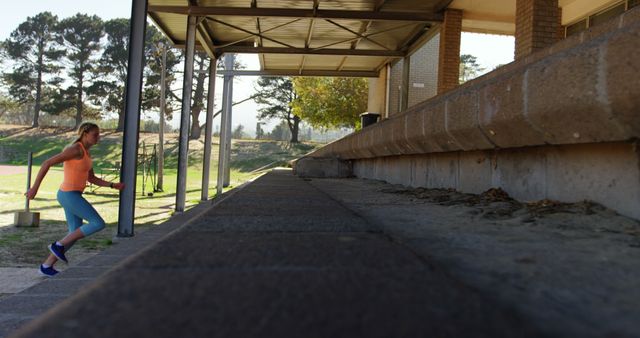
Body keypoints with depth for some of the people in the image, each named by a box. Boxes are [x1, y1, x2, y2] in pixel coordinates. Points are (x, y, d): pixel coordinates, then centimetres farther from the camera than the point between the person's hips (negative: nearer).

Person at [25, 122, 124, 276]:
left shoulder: (85, 153, 15)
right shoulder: (75, 149, -16)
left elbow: (91, 178, 19)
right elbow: (47, 163, -17)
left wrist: (113, 185, 8)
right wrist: (35, 187, -16)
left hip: (72, 195, 10)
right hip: (69, 195, -10)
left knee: (75, 234, 12)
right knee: (99, 224, -9)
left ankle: (47, 266, 19)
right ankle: (59, 245, 0)